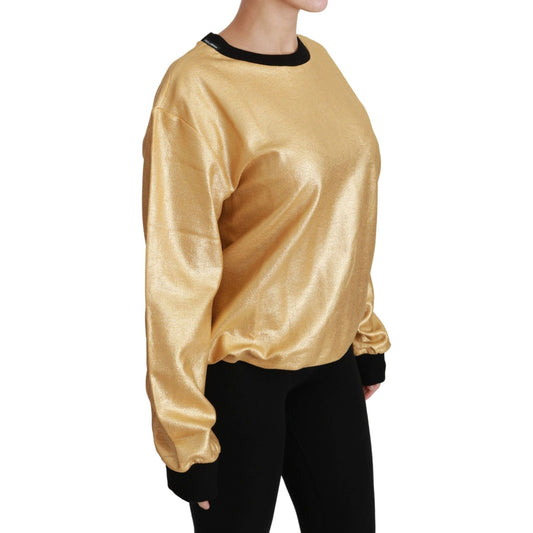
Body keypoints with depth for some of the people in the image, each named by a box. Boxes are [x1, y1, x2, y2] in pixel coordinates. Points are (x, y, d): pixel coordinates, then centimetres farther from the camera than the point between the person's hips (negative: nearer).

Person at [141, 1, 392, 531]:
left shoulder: (319, 62, 3)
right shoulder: (194, 92, -20)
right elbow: (176, 276, -18)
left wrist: (367, 336, 15)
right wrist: (187, 437, -14)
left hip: (327, 357, 7)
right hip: (234, 367, -6)